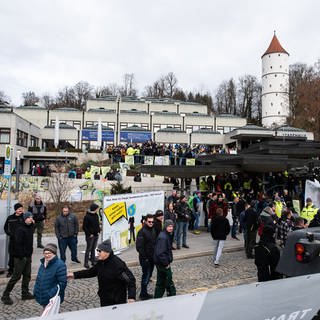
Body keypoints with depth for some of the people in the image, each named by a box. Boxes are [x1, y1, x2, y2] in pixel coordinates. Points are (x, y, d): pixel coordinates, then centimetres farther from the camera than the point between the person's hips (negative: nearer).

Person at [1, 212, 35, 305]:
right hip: (20, 257, -8)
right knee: (16, 276, -2)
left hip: (28, 256, 8)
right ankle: (5, 295, 10)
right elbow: (18, 244, -22)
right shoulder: (20, 229, -18)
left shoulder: (30, 227, 9)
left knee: (27, 275, 12)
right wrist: (21, 256, -21)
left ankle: (25, 294, 23)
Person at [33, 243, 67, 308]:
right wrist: (35, 290, 10)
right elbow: (38, 279, 18)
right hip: (42, 297, 8)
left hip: (53, 299, -8)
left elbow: (62, 283, -21)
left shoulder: (60, 265, -20)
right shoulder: (43, 263, 7)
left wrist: (52, 294, -24)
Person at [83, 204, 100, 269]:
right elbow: (84, 227, -13)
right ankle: (86, 263, 7)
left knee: (93, 249, 15)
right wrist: (89, 234, -14)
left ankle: (93, 261, 24)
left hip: (96, 235, 7)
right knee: (88, 249, -1)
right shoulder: (87, 216, -14)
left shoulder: (96, 215, 8)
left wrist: (98, 231, 6)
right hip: (90, 236, -7)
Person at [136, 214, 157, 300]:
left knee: (149, 275, 16)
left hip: (152, 257, 8)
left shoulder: (153, 230, 8)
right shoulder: (142, 232, -17)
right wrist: (144, 257, -19)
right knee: (146, 275, -1)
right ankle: (143, 295, 13)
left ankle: (144, 293, 30)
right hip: (145, 258, -8)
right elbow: (139, 246, -19)